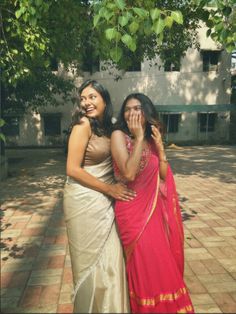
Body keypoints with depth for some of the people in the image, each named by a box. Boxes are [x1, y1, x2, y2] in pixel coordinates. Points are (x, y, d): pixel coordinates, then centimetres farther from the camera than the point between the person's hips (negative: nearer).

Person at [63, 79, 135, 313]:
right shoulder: (83, 125, -14)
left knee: (110, 257, 16)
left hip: (105, 201, 7)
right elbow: (73, 169, -18)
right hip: (84, 201, -6)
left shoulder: (107, 127, 7)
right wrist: (109, 189, -15)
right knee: (90, 259, 11)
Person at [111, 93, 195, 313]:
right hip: (133, 210, -6)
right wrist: (138, 137, -22)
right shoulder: (119, 136, -12)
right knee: (146, 266, 8)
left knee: (163, 263, 20)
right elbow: (128, 173, -26)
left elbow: (164, 176, 3)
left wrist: (160, 146, -8)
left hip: (155, 208, 6)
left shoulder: (151, 138, 5)